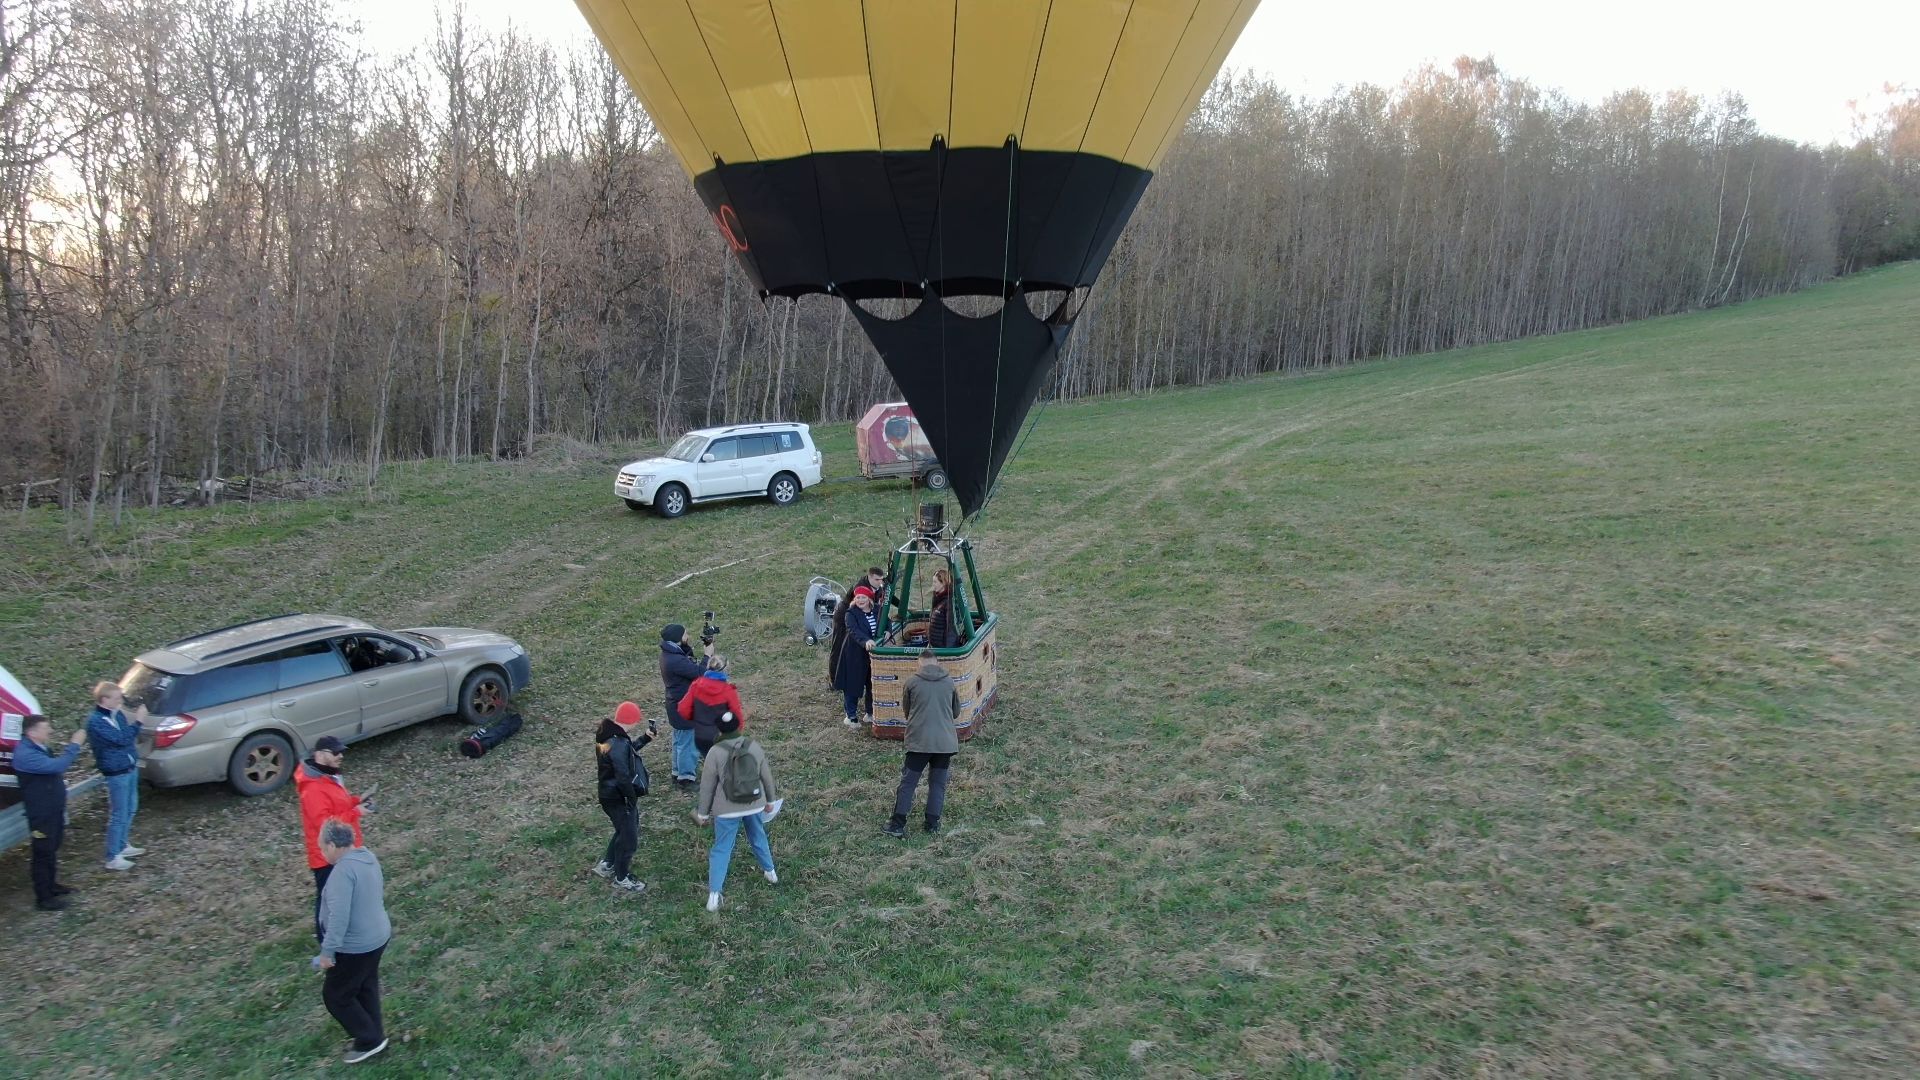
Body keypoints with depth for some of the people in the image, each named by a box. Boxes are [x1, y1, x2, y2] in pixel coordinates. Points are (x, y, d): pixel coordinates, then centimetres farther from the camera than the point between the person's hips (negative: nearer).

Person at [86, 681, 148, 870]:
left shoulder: (117, 714, 3)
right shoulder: (95, 721, -22)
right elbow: (121, 739, -27)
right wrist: (138, 721, -22)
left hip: (131, 767, 9)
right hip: (117, 773, -8)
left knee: (130, 808, 21)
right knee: (119, 814, -2)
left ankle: (122, 846, 37)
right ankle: (113, 858, 8)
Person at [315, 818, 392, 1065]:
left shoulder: (343, 870, -27)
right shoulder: (368, 857, 3)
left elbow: (339, 916, -31)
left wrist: (327, 951, -24)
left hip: (356, 946, -9)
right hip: (377, 936, 9)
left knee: (336, 994, 9)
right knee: (366, 988, 23)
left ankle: (370, 1040, 16)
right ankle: (374, 1035, 34)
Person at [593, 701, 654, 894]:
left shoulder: (611, 735, -1)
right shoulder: (618, 744, -31)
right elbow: (623, 778, -29)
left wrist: (645, 737, 9)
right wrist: (633, 800, -17)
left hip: (613, 795, 9)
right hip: (618, 799, -9)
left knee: (624, 831, 29)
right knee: (629, 838, 9)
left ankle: (607, 865, 43)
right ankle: (622, 879, 26)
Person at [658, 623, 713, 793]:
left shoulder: (670, 652, 1)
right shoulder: (675, 660, -31)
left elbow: (690, 666, 6)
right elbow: (699, 673, -28)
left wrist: (703, 658, -9)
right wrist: (707, 655, -15)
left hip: (678, 704, 10)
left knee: (680, 740, 23)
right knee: (688, 743, 3)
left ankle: (678, 773, 36)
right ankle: (685, 779, 13)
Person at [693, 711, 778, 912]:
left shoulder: (715, 753, -15)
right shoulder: (754, 746, -6)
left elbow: (707, 786, -9)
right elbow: (766, 775, 3)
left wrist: (703, 813, 3)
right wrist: (770, 800, 18)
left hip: (727, 810, -3)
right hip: (754, 805, 3)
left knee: (721, 849, 6)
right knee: (758, 838, 26)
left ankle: (714, 894, 0)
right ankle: (770, 872, 44)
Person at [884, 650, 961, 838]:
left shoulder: (912, 682, -3)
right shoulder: (949, 681, 4)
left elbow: (907, 712, 11)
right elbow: (956, 713, 16)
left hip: (919, 741, -2)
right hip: (945, 742, 2)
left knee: (908, 782, 6)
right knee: (938, 784, 12)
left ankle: (897, 824, 7)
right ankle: (933, 824, 13)